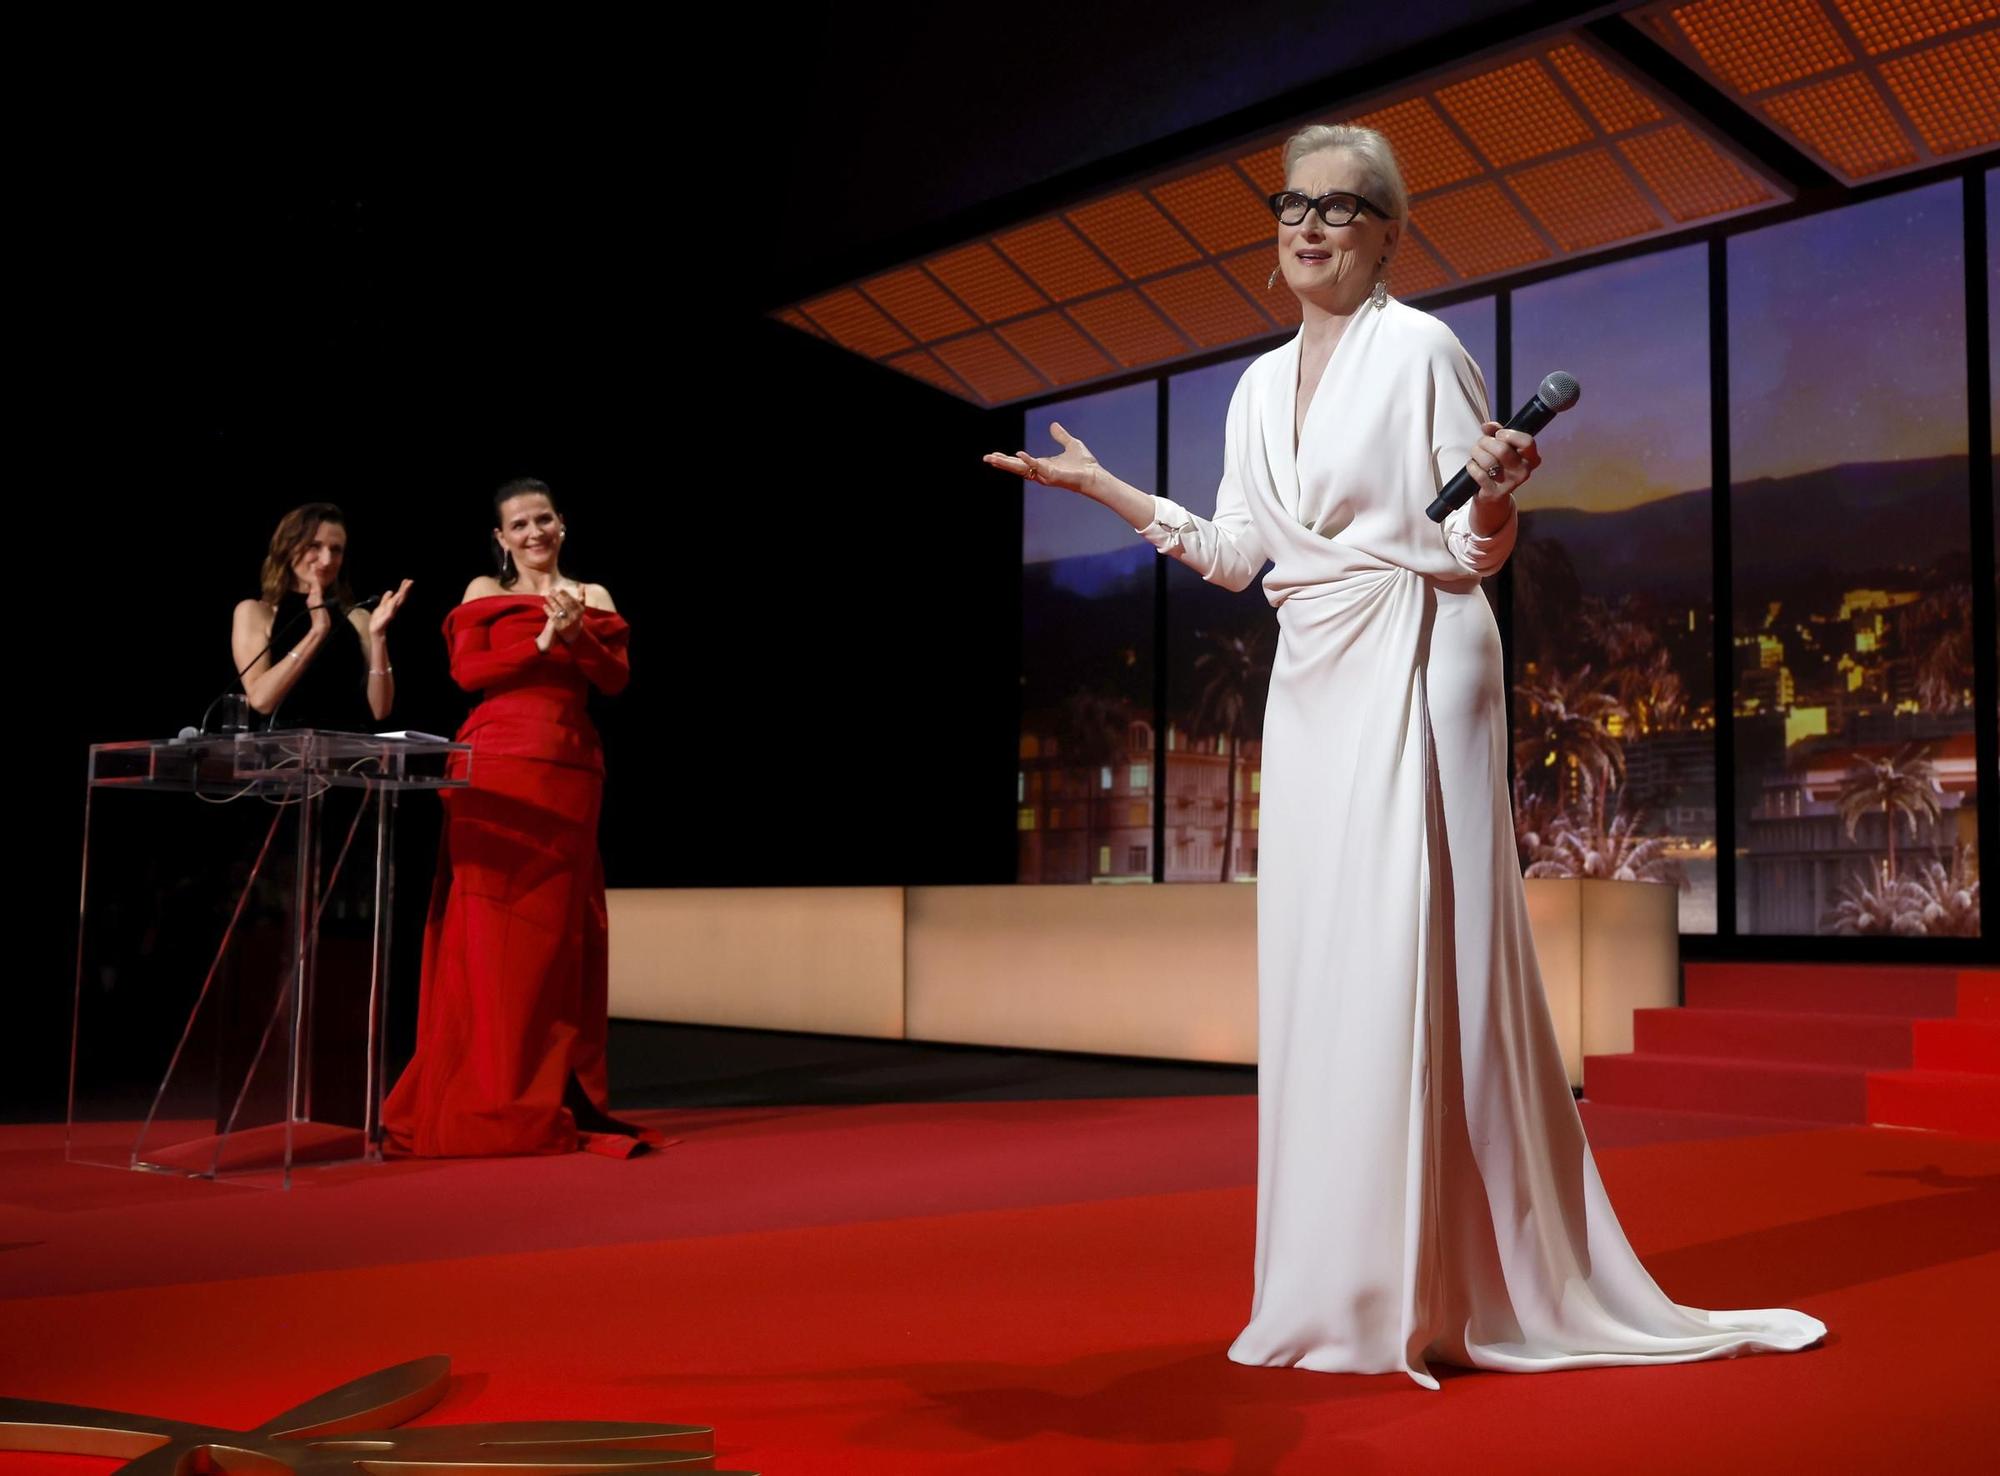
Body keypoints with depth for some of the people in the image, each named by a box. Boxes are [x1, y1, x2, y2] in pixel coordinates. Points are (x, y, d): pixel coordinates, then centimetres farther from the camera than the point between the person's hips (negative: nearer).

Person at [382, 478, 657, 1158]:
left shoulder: (593, 597, 16)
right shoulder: (484, 591, 10)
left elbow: (617, 679, 4)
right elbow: (466, 670, -3)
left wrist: (578, 637, -12)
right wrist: (542, 644, -11)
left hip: (569, 772, 3)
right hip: (496, 766, -2)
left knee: (556, 929, 3)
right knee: (489, 926, -6)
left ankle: (552, 1098, 8)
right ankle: (484, 1101, -2)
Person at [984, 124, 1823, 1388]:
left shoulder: (1421, 349, -4)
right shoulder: (1262, 384, 15)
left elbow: (1475, 552, -6)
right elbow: (1236, 553, 19)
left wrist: (1496, 488, -27)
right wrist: (1103, 487, 20)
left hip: (1412, 674, -7)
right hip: (1313, 686, 7)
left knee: (1412, 959, -8)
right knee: (1319, 964, 7)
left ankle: (1445, 1289, 1)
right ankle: (1347, 1282, 19)